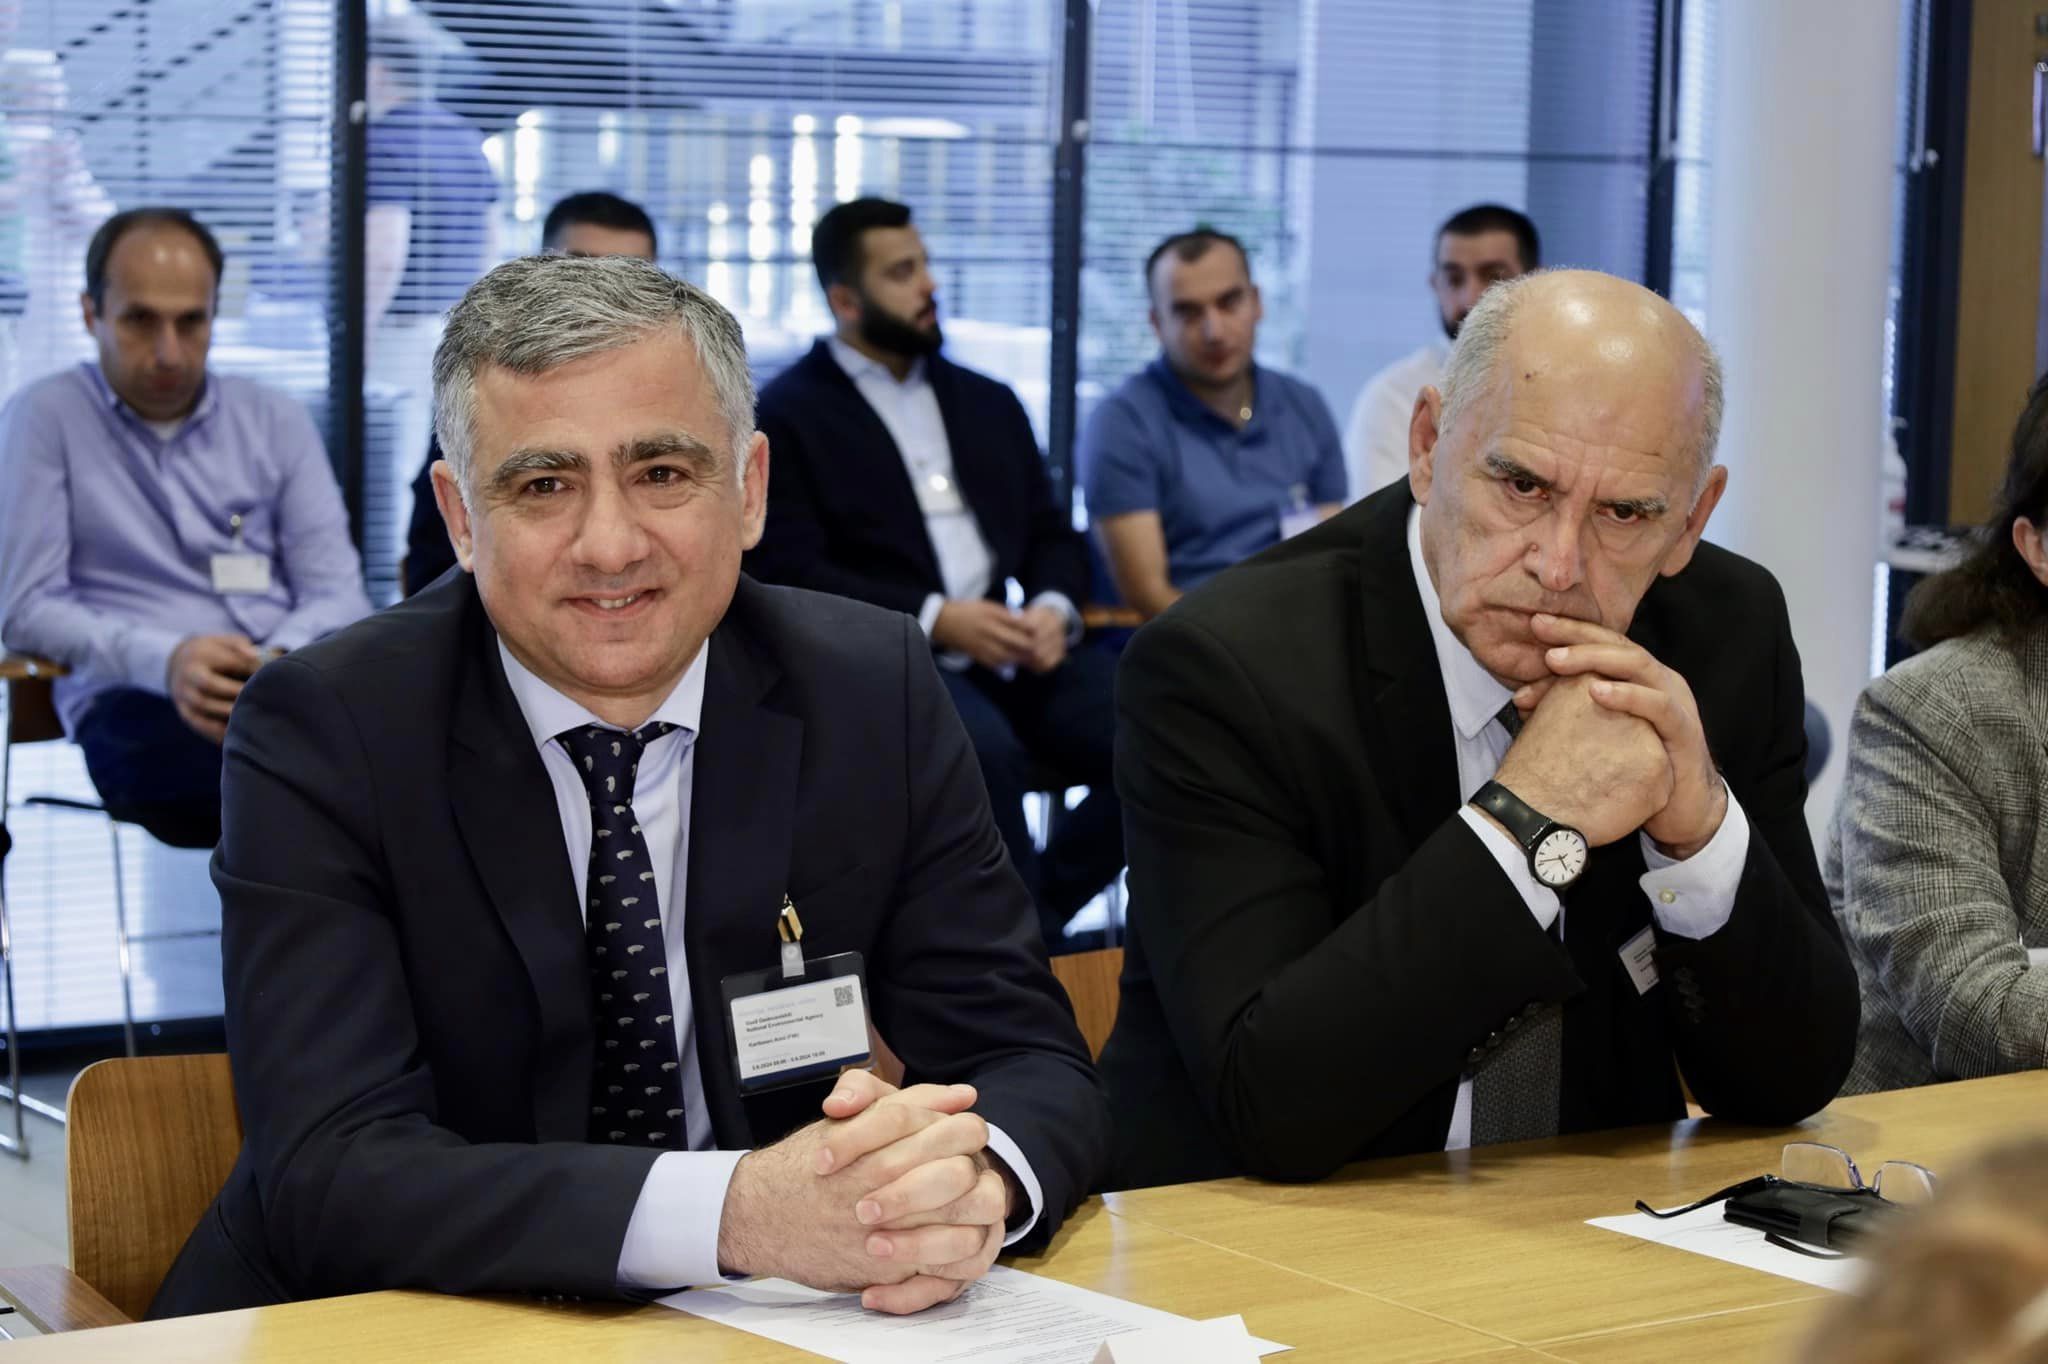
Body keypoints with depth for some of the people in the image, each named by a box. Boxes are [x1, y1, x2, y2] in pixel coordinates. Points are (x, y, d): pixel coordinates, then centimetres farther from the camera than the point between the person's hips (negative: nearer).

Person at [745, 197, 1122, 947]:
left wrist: (1054, 609, -5)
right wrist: (935, 618, -17)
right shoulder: (789, 413, 2)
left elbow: (1052, 532, 19)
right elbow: (788, 572, -8)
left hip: (1013, 648, 6)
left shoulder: (987, 401, 21)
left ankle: (1033, 915, -3)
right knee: (982, 747, -38)